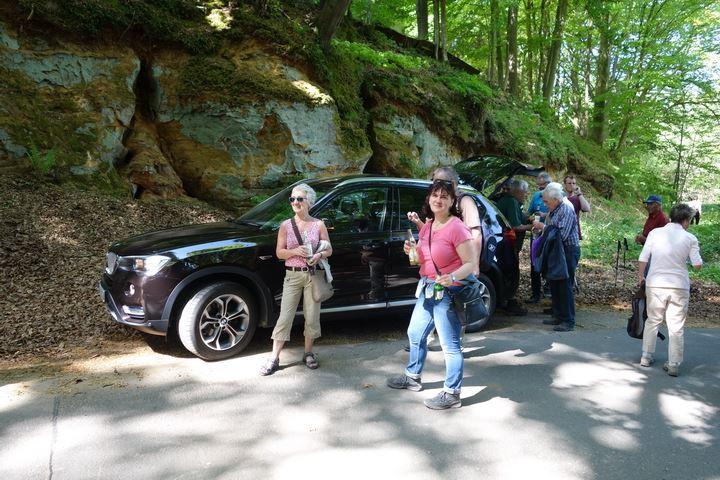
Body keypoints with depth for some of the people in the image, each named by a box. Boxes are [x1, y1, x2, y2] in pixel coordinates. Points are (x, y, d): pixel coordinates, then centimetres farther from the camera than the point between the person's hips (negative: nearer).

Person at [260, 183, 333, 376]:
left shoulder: (318, 225, 2)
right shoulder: (286, 226, 3)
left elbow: (329, 250, 6)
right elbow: (279, 252, 1)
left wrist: (319, 255, -16)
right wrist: (295, 251, -17)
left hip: (314, 275, 0)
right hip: (293, 275, 0)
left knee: (312, 317, 6)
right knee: (285, 317, -3)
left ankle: (308, 353, 24)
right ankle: (274, 359, 3)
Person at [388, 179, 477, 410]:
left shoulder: (457, 228, -16)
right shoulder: (427, 226, 9)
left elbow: (471, 263, -18)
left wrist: (452, 277, -35)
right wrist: (412, 251, 0)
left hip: (447, 291, -9)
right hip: (427, 287, 9)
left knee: (449, 345, -2)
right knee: (415, 334, 21)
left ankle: (451, 394, 11)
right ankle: (413, 377, 41)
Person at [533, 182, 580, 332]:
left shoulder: (566, 210, -14)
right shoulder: (553, 210, 13)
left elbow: (561, 234, -22)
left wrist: (543, 227, -16)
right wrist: (540, 226, 3)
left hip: (568, 252, -9)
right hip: (556, 252, 9)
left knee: (565, 286, -6)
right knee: (554, 285, 13)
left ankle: (568, 321, 0)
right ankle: (558, 316, 23)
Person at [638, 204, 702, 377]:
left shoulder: (655, 233, -1)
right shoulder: (690, 238, -3)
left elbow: (643, 259, 0)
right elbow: (698, 265, -3)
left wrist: (640, 276, 14)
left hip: (655, 285, 1)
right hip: (679, 287, -1)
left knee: (652, 321, 17)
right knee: (676, 327, 7)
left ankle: (646, 357, 21)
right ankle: (674, 364, 9)